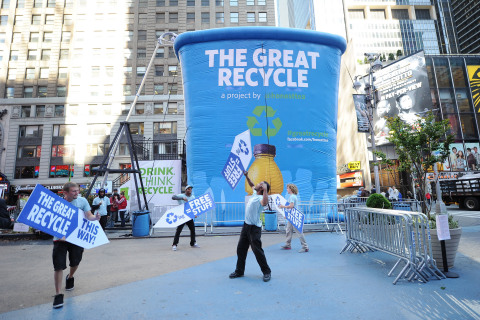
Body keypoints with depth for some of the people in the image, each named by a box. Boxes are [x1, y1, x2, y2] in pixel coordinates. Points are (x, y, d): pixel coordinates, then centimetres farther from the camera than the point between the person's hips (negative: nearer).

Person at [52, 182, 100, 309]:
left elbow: (89, 216, -7)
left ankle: (70, 277, 50)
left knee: (75, 262, 17)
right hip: (60, 238, -1)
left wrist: (95, 217, -29)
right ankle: (58, 295, 12)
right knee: (59, 266, -2)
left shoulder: (82, 201, -5)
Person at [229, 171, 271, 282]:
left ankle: (267, 272, 15)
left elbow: (265, 203, -44)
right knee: (241, 249, 12)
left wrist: (265, 189, -44)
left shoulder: (261, 198, -18)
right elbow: (252, 185, 29)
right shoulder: (254, 193, 8)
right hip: (246, 225, 9)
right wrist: (246, 176, 22)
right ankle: (239, 271, 24)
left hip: (254, 228, -9)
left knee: (257, 251, -3)